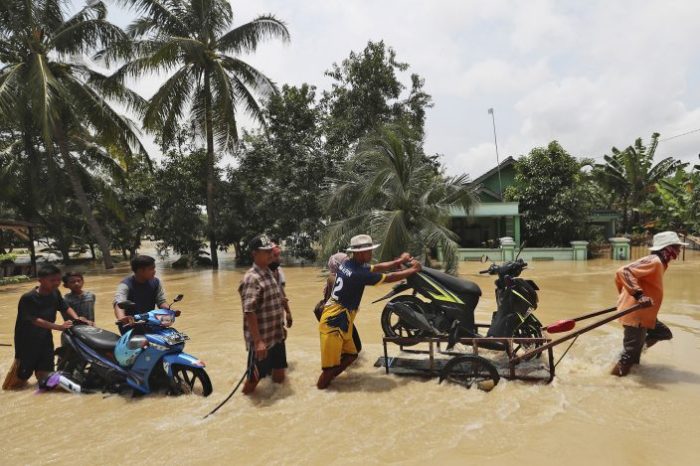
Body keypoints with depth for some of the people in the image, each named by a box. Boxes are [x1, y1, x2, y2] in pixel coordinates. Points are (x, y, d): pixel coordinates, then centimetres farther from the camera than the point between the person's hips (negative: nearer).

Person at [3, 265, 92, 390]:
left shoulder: (55, 293, -5)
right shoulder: (28, 298, -23)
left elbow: (66, 307, 2)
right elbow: (35, 320, -29)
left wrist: (77, 318, -18)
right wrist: (59, 327, -38)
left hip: (45, 338, 5)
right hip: (27, 340, -5)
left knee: (45, 379, 5)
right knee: (19, 381, 7)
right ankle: (19, 363, 32)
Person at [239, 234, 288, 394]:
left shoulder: (269, 273, 8)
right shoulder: (252, 278, -20)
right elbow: (249, 312, -25)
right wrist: (258, 341, -27)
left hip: (277, 335, 8)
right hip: (261, 339, -8)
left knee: (279, 376, 18)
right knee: (254, 378, 5)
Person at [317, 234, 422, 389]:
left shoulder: (346, 265, 4)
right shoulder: (358, 274, -24)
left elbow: (377, 268, 11)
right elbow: (389, 278, -15)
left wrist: (400, 261, 10)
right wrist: (413, 270, -3)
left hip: (339, 321, 10)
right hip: (334, 323, -10)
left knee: (350, 355, 20)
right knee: (332, 363, 0)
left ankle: (326, 379, 29)